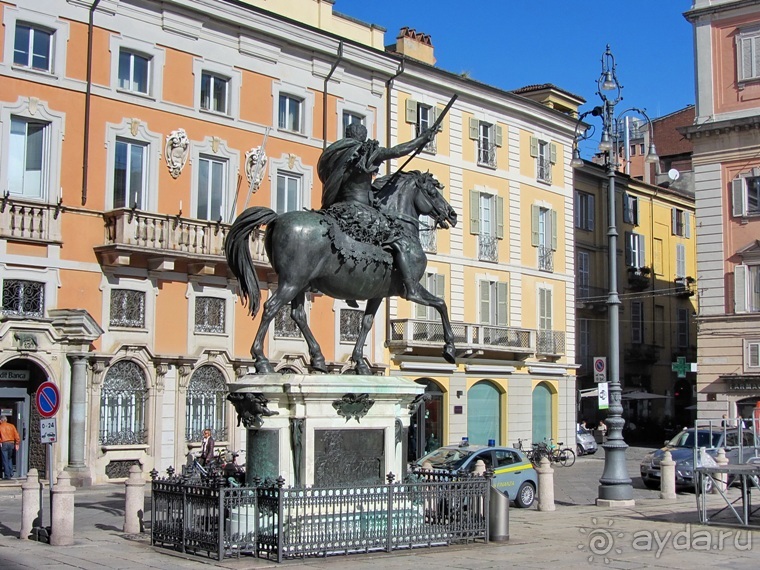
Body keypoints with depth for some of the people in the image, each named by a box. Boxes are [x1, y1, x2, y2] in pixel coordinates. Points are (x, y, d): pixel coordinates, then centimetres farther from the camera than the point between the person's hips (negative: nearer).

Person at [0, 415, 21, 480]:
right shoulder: (12, 426, 7)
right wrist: (17, 444, 5)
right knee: (9, 458, 21)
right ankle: (11, 473, 14)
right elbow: (16, 435, 3)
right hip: (11, 443, 4)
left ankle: (7, 475, 0)